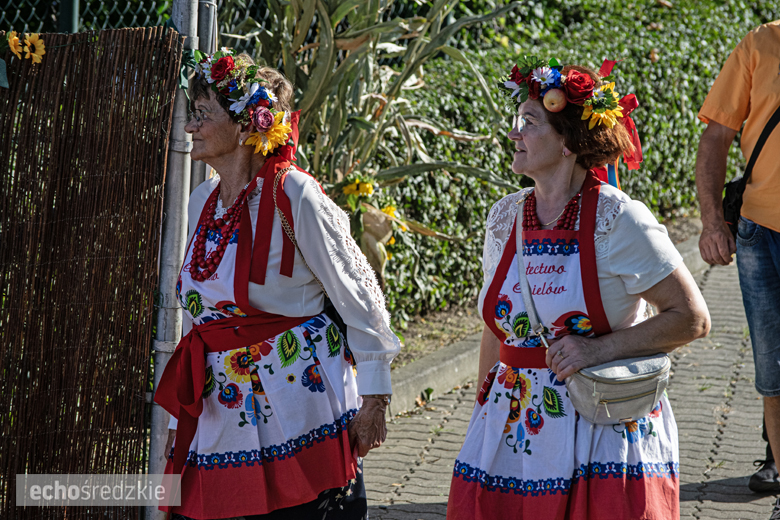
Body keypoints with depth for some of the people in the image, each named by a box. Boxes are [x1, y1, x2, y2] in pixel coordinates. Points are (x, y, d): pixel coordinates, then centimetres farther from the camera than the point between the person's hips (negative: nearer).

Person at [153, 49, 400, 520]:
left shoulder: (295, 197, -12)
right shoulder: (204, 200, 11)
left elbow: (358, 295, -9)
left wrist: (374, 397, -9)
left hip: (297, 402, -7)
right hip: (222, 410, 7)